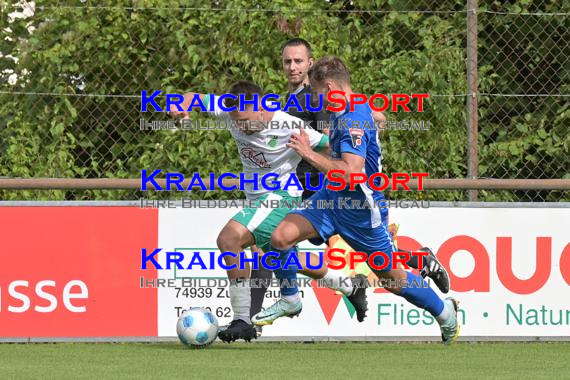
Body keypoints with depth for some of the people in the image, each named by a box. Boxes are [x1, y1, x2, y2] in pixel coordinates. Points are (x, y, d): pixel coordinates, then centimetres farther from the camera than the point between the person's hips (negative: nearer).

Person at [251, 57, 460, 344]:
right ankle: (289, 301, 8)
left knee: (392, 278, 8)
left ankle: (444, 312, 32)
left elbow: (350, 172, -37)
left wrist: (309, 153, -31)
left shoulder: (355, 120, -27)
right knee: (281, 236, -13)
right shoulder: (343, 113, 3)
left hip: (360, 209, -8)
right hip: (332, 197, 8)